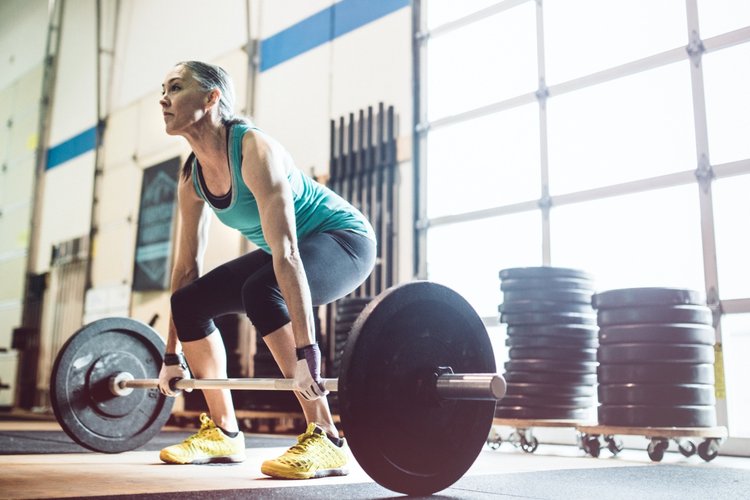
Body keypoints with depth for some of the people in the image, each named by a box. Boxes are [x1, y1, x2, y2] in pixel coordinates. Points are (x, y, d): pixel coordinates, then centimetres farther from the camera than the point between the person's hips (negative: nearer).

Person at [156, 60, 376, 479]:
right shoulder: (192, 177, -3)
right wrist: (173, 357, 4)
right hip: (296, 249, 9)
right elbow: (187, 266, 1)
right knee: (190, 302, 1)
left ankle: (326, 440, -29)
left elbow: (287, 254, -37)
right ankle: (224, 433, 12)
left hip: (344, 239, -8)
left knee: (260, 290, -36)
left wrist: (307, 354, -41)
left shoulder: (253, 149, -29)